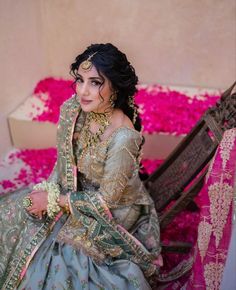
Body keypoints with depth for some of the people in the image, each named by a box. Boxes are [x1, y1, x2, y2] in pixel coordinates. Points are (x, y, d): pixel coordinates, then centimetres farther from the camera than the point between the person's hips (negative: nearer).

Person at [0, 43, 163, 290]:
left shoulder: (122, 137, -34)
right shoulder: (71, 109, -14)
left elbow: (107, 198, -23)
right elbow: (63, 159, 3)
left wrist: (54, 201, -16)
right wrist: (49, 190, -12)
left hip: (113, 211, -6)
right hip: (75, 190, 7)